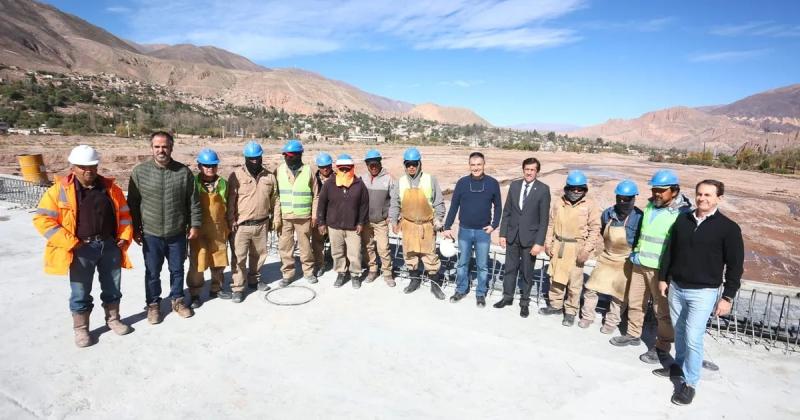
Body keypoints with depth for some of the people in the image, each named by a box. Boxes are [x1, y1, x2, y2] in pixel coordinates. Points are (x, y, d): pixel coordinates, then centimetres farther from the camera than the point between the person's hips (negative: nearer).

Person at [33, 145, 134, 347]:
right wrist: (70, 243, -14)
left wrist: (125, 236, 0)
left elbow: (124, 214, 12)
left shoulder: (110, 187, 3)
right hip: (82, 249, -3)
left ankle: (113, 319, 35)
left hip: (110, 245, 3)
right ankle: (80, 329, 28)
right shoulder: (60, 190, -7)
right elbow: (42, 219, -8)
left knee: (112, 287, 16)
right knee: (80, 292, 10)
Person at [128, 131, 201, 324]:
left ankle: (178, 300, 33)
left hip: (177, 234, 1)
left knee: (177, 270, 15)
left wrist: (195, 224, -1)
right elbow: (133, 203, 2)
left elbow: (194, 201, 1)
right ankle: (153, 304, 31)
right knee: (152, 272, 13)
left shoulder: (184, 172, -4)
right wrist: (135, 229, 2)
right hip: (151, 234, 0)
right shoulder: (140, 171, -4)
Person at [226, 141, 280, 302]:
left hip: (262, 224, 4)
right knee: (239, 257, -1)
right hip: (241, 225, -4)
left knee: (259, 254, 17)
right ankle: (238, 288, 10)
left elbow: (274, 199, 12)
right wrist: (231, 220, -9)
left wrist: (276, 218, 10)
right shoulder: (236, 175, -6)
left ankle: (254, 279, 36)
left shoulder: (269, 176, 6)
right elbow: (230, 200, -6)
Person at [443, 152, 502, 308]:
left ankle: (481, 294, 23)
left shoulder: (493, 183, -4)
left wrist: (494, 225, -4)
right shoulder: (462, 183, -3)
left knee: (482, 265, 8)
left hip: (483, 231, -1)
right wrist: (447, 227, 0)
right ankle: (461, 290, 28)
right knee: (462, 263, 12)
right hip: (464, 230, 1)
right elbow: (454, 206, 1)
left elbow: (498, 206, 6)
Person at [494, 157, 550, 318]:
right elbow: (506, 211, 5)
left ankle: (524, 302, 26)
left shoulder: (543, 189, -9)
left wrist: (539, 242, -13)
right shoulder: (514, 185, 2)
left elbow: (544, 218, -10)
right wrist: (503, 233, 2)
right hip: (512, 235, 3)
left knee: (527, 272, 10)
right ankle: (507, 297, 31)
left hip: (530, 237, -3)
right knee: (510, 268, 14)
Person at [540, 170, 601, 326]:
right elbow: (551, 224, 10)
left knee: (574, 282, 2)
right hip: (558, 246, 4)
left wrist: (586, 250, -13)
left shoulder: (590, 206, -6)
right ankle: (555, 305, 30)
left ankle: (571, 311, 17)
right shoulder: (559, 204, 4)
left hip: (576, 248, -4)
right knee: (555, 277, 14)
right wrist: (548, 243, 5)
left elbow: (594, 230, -7)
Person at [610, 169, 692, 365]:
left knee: (663, 309, 3)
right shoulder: (650, 206, 11)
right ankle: (633, 334, 33)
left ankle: (662, 347, 17)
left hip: (661, 269, -7)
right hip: (639, 264, 7)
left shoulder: (683, 212, -11)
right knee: (634, 302, 16)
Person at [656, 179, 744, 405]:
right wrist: (663, 278, 10)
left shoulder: (729, 228, -8)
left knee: (693, 338, -4)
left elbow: (735, 266, -6)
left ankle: (690, 383, 11)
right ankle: (679, 365, 36)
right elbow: (669, 252, 10)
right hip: (676, 288, 4)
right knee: (680, 332, 17)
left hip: (703, 293, -4)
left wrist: (728, 297, -8)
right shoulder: (682, 220, 3)